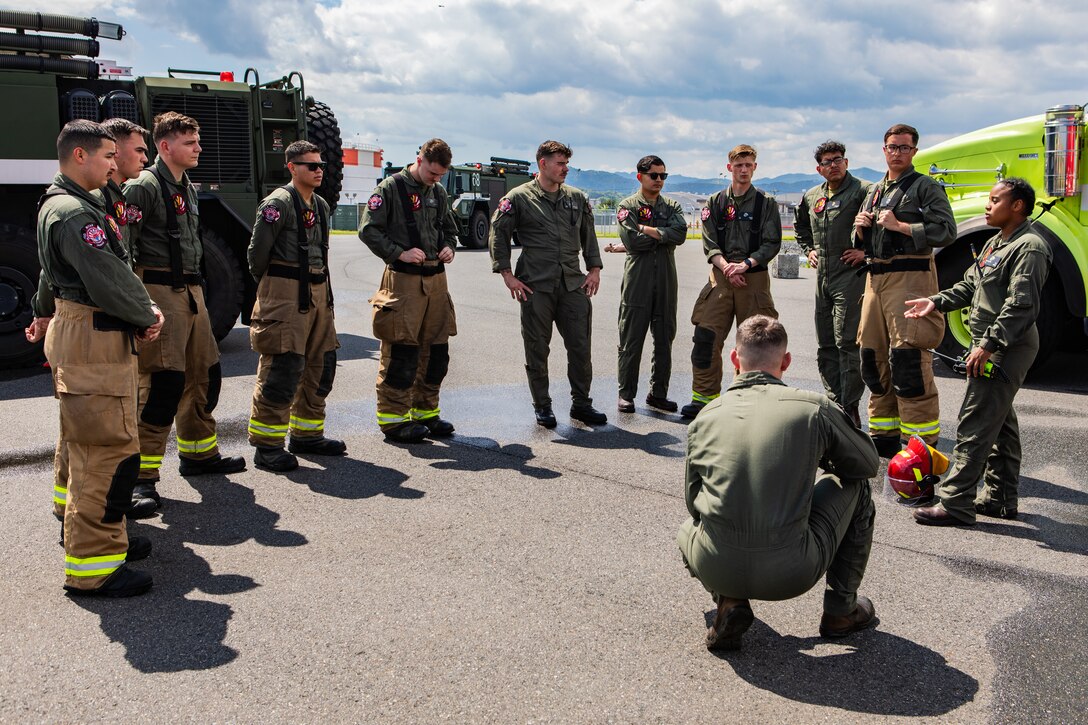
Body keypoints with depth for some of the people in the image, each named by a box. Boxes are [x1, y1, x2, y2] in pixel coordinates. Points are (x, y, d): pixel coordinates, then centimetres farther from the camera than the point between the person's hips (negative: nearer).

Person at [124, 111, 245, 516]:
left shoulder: (187, 188, 18)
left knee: (205, 373, 15)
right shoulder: (144, 186, -10)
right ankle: (141, 477, -8)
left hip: (190, 290, 9)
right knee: (163, 381, -13)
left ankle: (199, 454, 31)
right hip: (159, 290, -9)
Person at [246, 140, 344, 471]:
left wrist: (322, 289, 17)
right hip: (285, 294, -9)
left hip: (318, 292, 9)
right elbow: (258, 249, -10)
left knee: (321, 365, 12)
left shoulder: (321, 205, 16)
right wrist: (268, 285, 2)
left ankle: (307, 434, 25)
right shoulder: (278, 202, -10)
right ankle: (267, 446, -2)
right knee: (281, 369, -9)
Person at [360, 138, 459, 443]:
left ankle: (425, 412, 21)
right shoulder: (391, 188, -5)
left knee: (436, 349, 9)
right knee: (402, 350, -7)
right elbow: (368, 230, -9)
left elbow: (449, 229, 28)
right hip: (403, 279, -7)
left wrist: (448, 247, 6)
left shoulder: (439, 193, 15)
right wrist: (400, 253, -17)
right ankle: (392, 418, 1)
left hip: (436, 278, 7)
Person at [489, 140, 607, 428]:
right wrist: (507, 274, -5)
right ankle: (542, 406, 16)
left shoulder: (576, 198, 13)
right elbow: (498, 234, 1)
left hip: (574, 284, 4)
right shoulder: (519, 197, 0)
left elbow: (588, 235, 21)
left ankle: (581, 403, 16)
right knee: (537, 349, 4)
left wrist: (594, 269, 10)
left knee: (580, 345, 3)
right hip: (536, 285, -3)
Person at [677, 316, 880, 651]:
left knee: (689, 527, 39)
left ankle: (728, 602, 12)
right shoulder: (814, 408, -1)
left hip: (716, 569, 2)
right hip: (792, 573, -2)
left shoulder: (705, 417, 6)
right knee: (854, 485, 23)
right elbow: (868, 463, 16)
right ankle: (841, 608, 30)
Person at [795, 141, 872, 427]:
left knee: (846, 342, -9)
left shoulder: (864, 191, -7)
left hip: (850, 276, -7)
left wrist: (867, 252, -14)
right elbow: (800, 227, 34)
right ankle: (835, 404, 20)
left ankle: (850, 408, -2)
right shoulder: (811, 197, 15)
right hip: (822, 276, 8)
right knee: (825, 346, 10)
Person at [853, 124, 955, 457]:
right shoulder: (874, 192, 22)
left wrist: (899, 226, -14)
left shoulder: (925, 187, 1)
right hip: (875, 277, 8)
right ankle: (884, 437, 21)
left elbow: (945, 232, -12)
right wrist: (861, 228, 6)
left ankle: (921, 445, -8)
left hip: (910, 277, -7)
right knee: (874, 358, 10)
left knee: (908, 361, -13)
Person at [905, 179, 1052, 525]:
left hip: (1007, 348, -11)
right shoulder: (997, 243, 17)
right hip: (993, 345, 11)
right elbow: (969, 285, 21)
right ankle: (1001, 499, 25)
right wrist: (937, 302, 6)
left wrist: (987, 345, -26)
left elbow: (1022, 305, -24)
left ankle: (955, 503, -9)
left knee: (975, 424, -11)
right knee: (1000, 423, 16)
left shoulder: (1029, 247, -16)